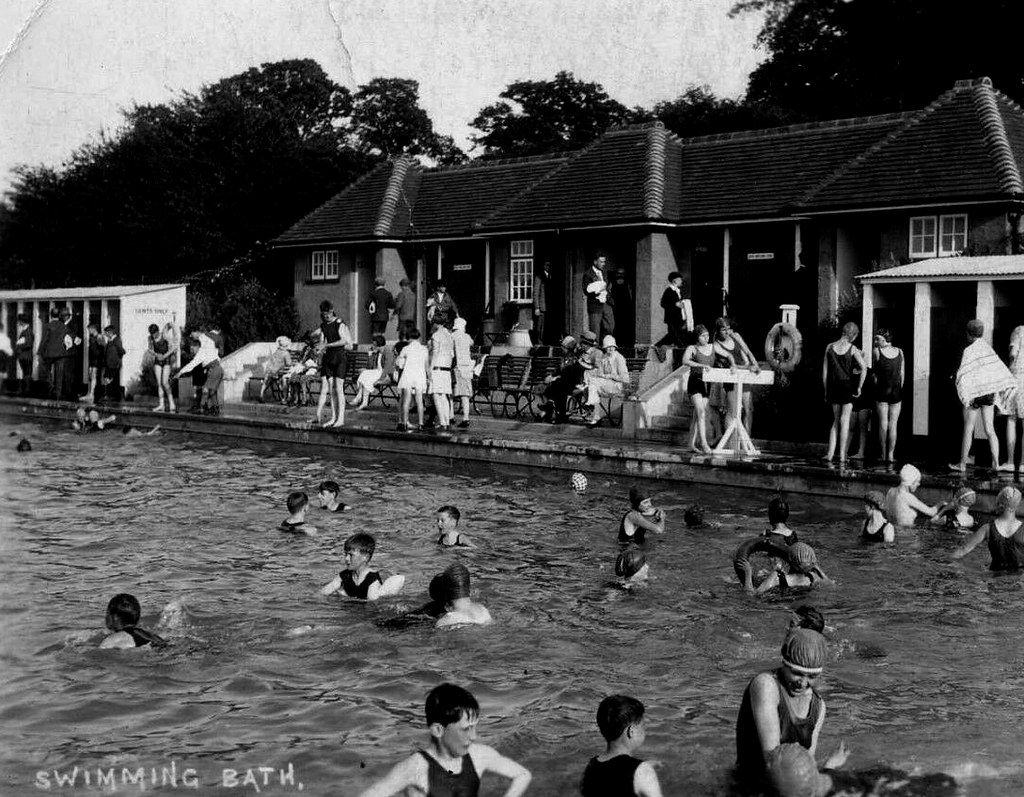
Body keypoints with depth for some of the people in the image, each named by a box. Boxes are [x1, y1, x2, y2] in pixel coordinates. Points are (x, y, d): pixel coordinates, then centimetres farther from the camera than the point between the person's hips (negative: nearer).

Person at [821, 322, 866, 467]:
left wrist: (826, 390, 11)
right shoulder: (852, 349, -4)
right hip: (847, 386, -3)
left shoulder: (830, 347, 4)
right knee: (844, 420, 2)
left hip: (833, 386, 3)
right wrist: (859, 387, -7)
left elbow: (824, 371, 5)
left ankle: (830, 453, 8)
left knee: (836, 420, 14)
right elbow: (864, 368, -14)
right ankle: (842, 456, 0)